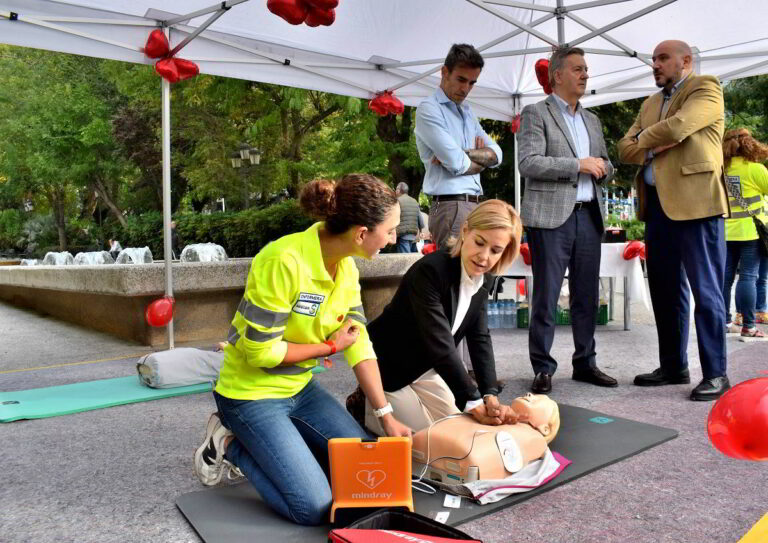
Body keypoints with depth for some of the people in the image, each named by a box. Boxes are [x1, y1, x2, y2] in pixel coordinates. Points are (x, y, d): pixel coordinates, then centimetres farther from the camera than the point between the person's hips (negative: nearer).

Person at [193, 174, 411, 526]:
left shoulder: (346, 267, -5)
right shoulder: (284, 262, -30)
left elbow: (359, 344, -1)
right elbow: (260, 350, -26)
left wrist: (386, 415, -2)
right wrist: (330, 346, -15)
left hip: (301, 389, 8)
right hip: (252, 395, -7)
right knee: (316, 508, -11)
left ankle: (271, 443, 17)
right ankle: (231, 445, 7)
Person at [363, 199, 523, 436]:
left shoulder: (484, 279, -8)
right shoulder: (430, 271, -32)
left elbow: (479, 338, -10)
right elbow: (440, 345, -36)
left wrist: (490, 394, -22)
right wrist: (474, 402, -37)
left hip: (424, 365, 7)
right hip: (386, 366, -7)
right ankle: (364, 408, 17)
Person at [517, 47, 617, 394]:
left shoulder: (592, 120, 22)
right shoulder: (536, 114, 1)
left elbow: (606, 169, 24)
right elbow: (529, 163, -11)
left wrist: (602, 168, 1)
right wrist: (578, 164, -14)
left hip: (589, 215, 7)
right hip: (551, 216, -6)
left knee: (587, 296, 9)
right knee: (546, 296, -3)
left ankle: (585, 363, 20)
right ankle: (542, 368, 6)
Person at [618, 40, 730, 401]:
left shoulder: (706, 88, 1)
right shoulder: (650, 103, 22)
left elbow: (677, 126, -17)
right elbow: (625, 149, 13)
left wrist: (643, 139, 1)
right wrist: (654, 148, -6)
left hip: (695, 202, -7)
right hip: (657, 205, 7)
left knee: (705, 290, -5)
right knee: (665, 290, 11)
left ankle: (716, 374, 4)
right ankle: (673, 366, 22)